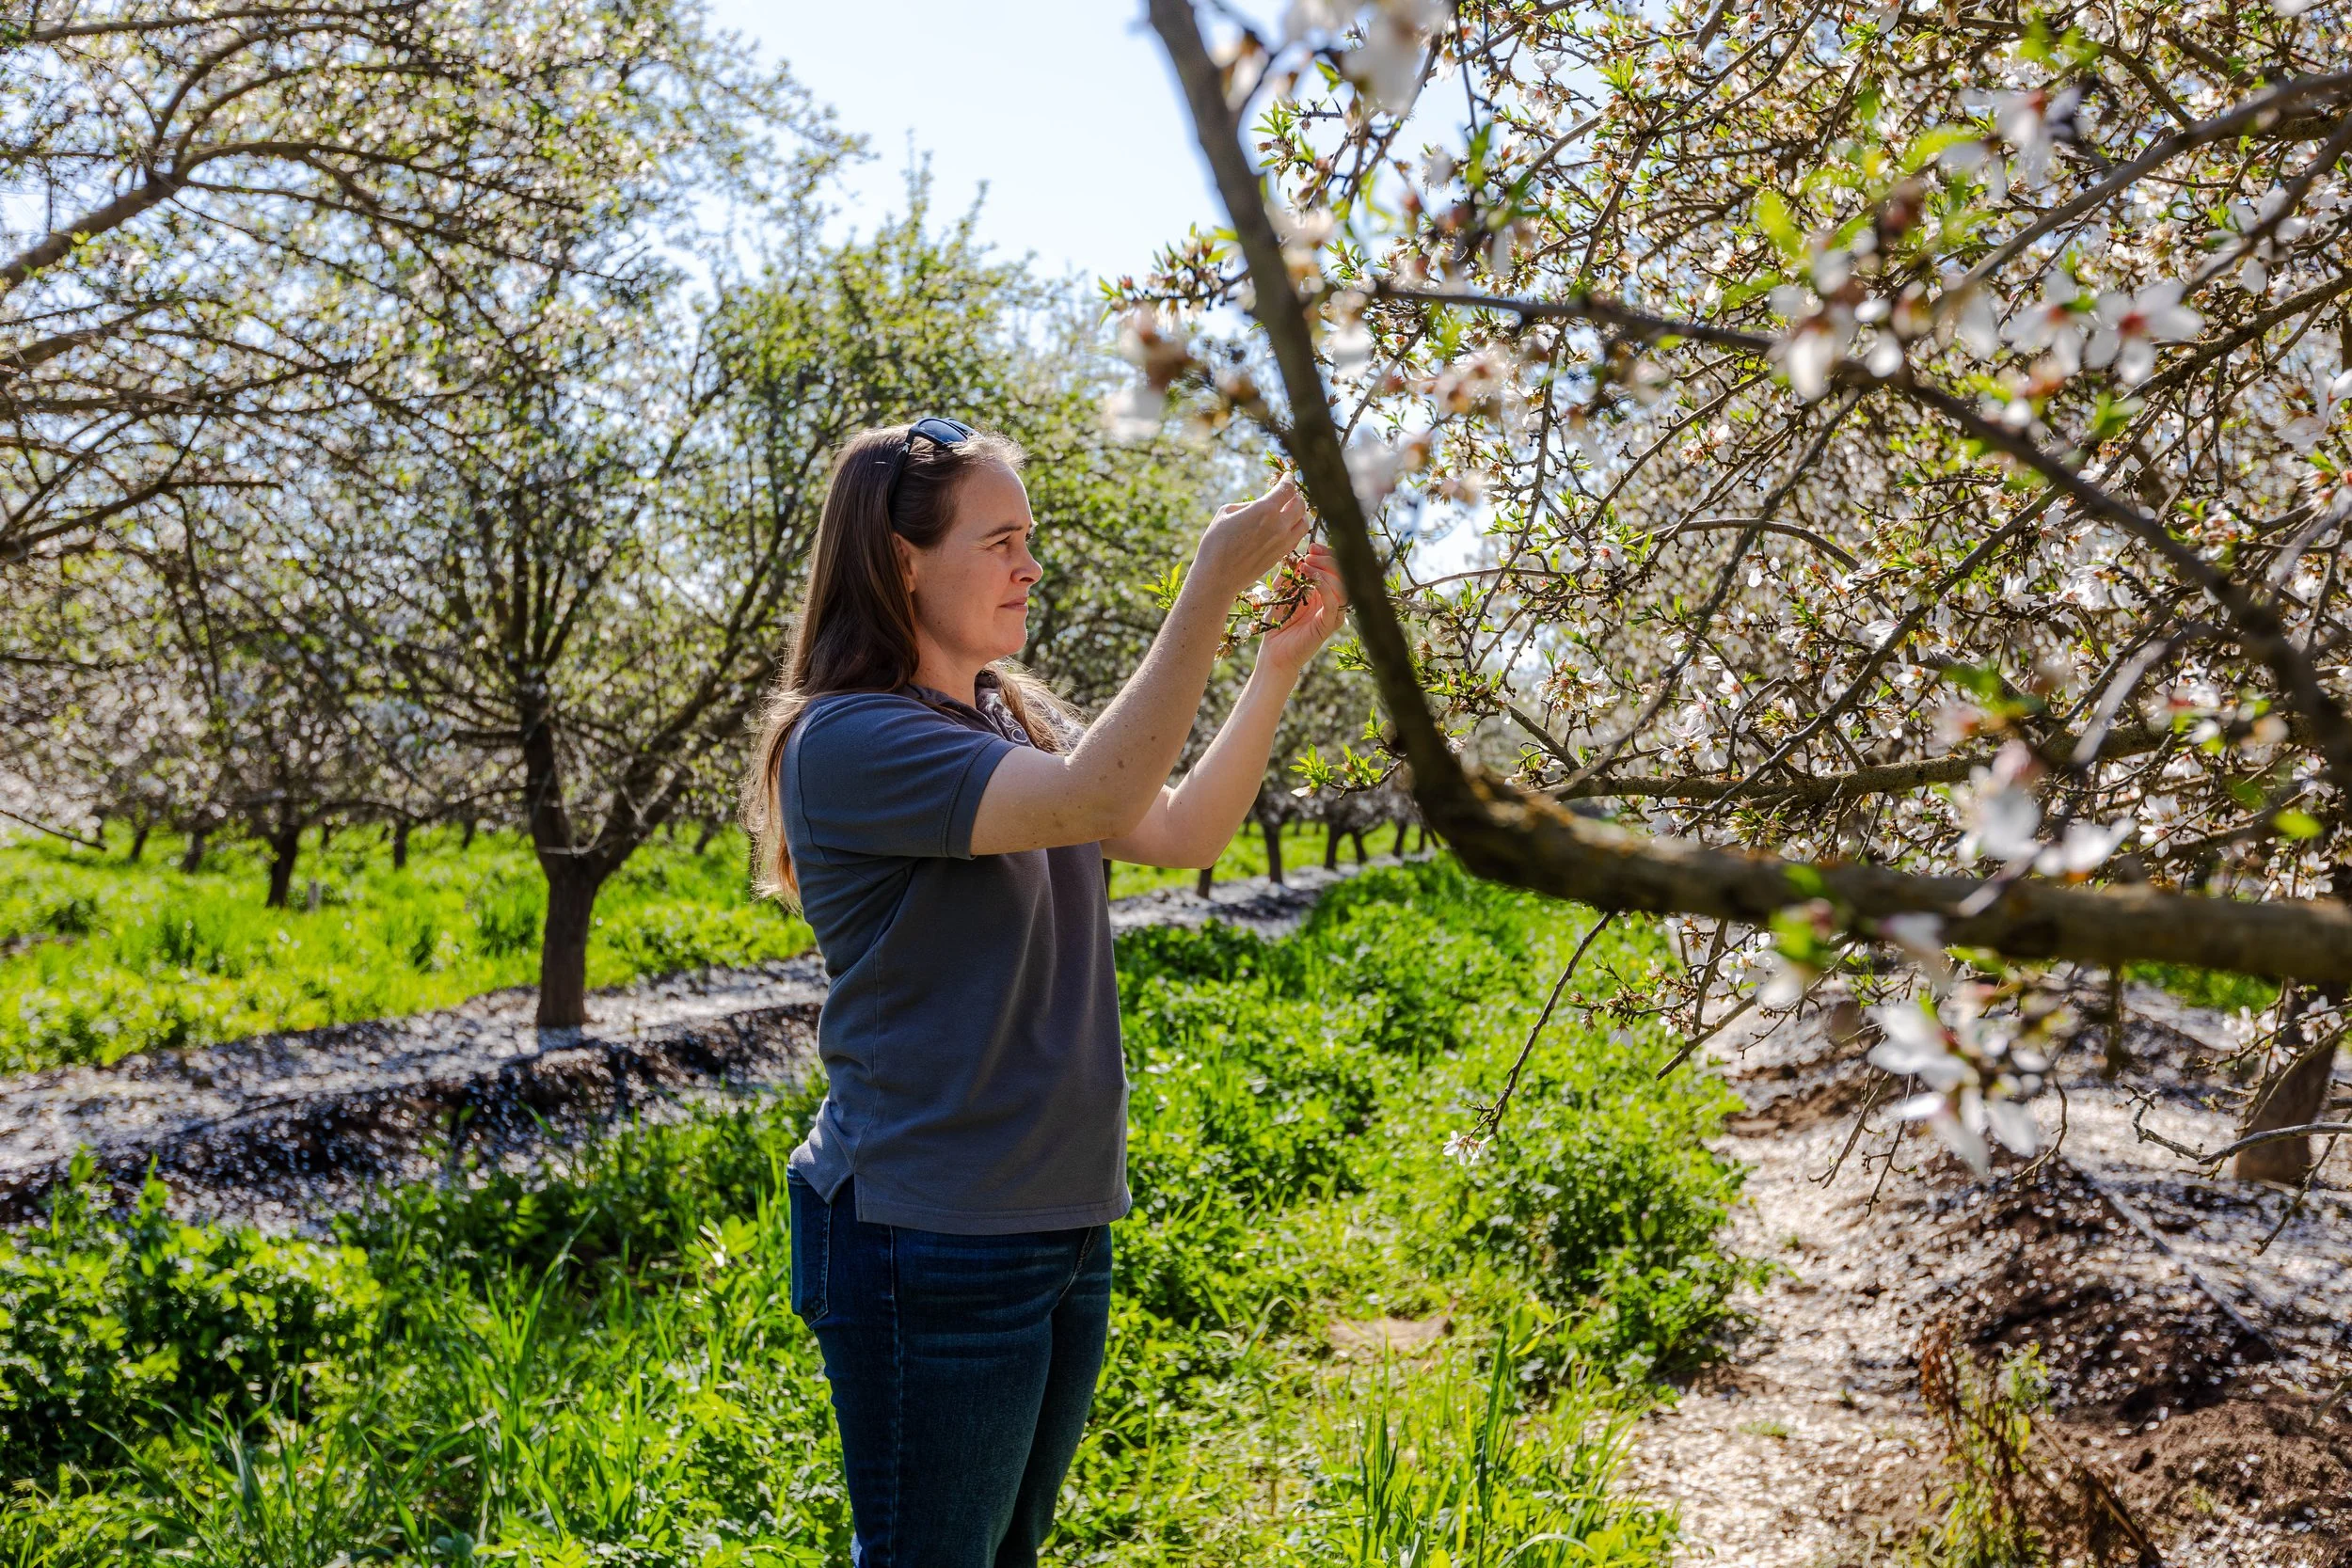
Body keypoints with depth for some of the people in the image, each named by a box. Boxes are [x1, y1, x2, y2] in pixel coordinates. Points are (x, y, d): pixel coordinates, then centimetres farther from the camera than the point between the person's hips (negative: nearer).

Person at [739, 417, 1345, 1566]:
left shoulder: (1016, 722, 10)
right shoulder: (844, 739, -17)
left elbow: (1181, 834, 2)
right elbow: (1091, 799, -29)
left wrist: (1281, 662, -7)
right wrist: (1210, 587, -27)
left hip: (1063, 1225, 8)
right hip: (931, 1249, -8)